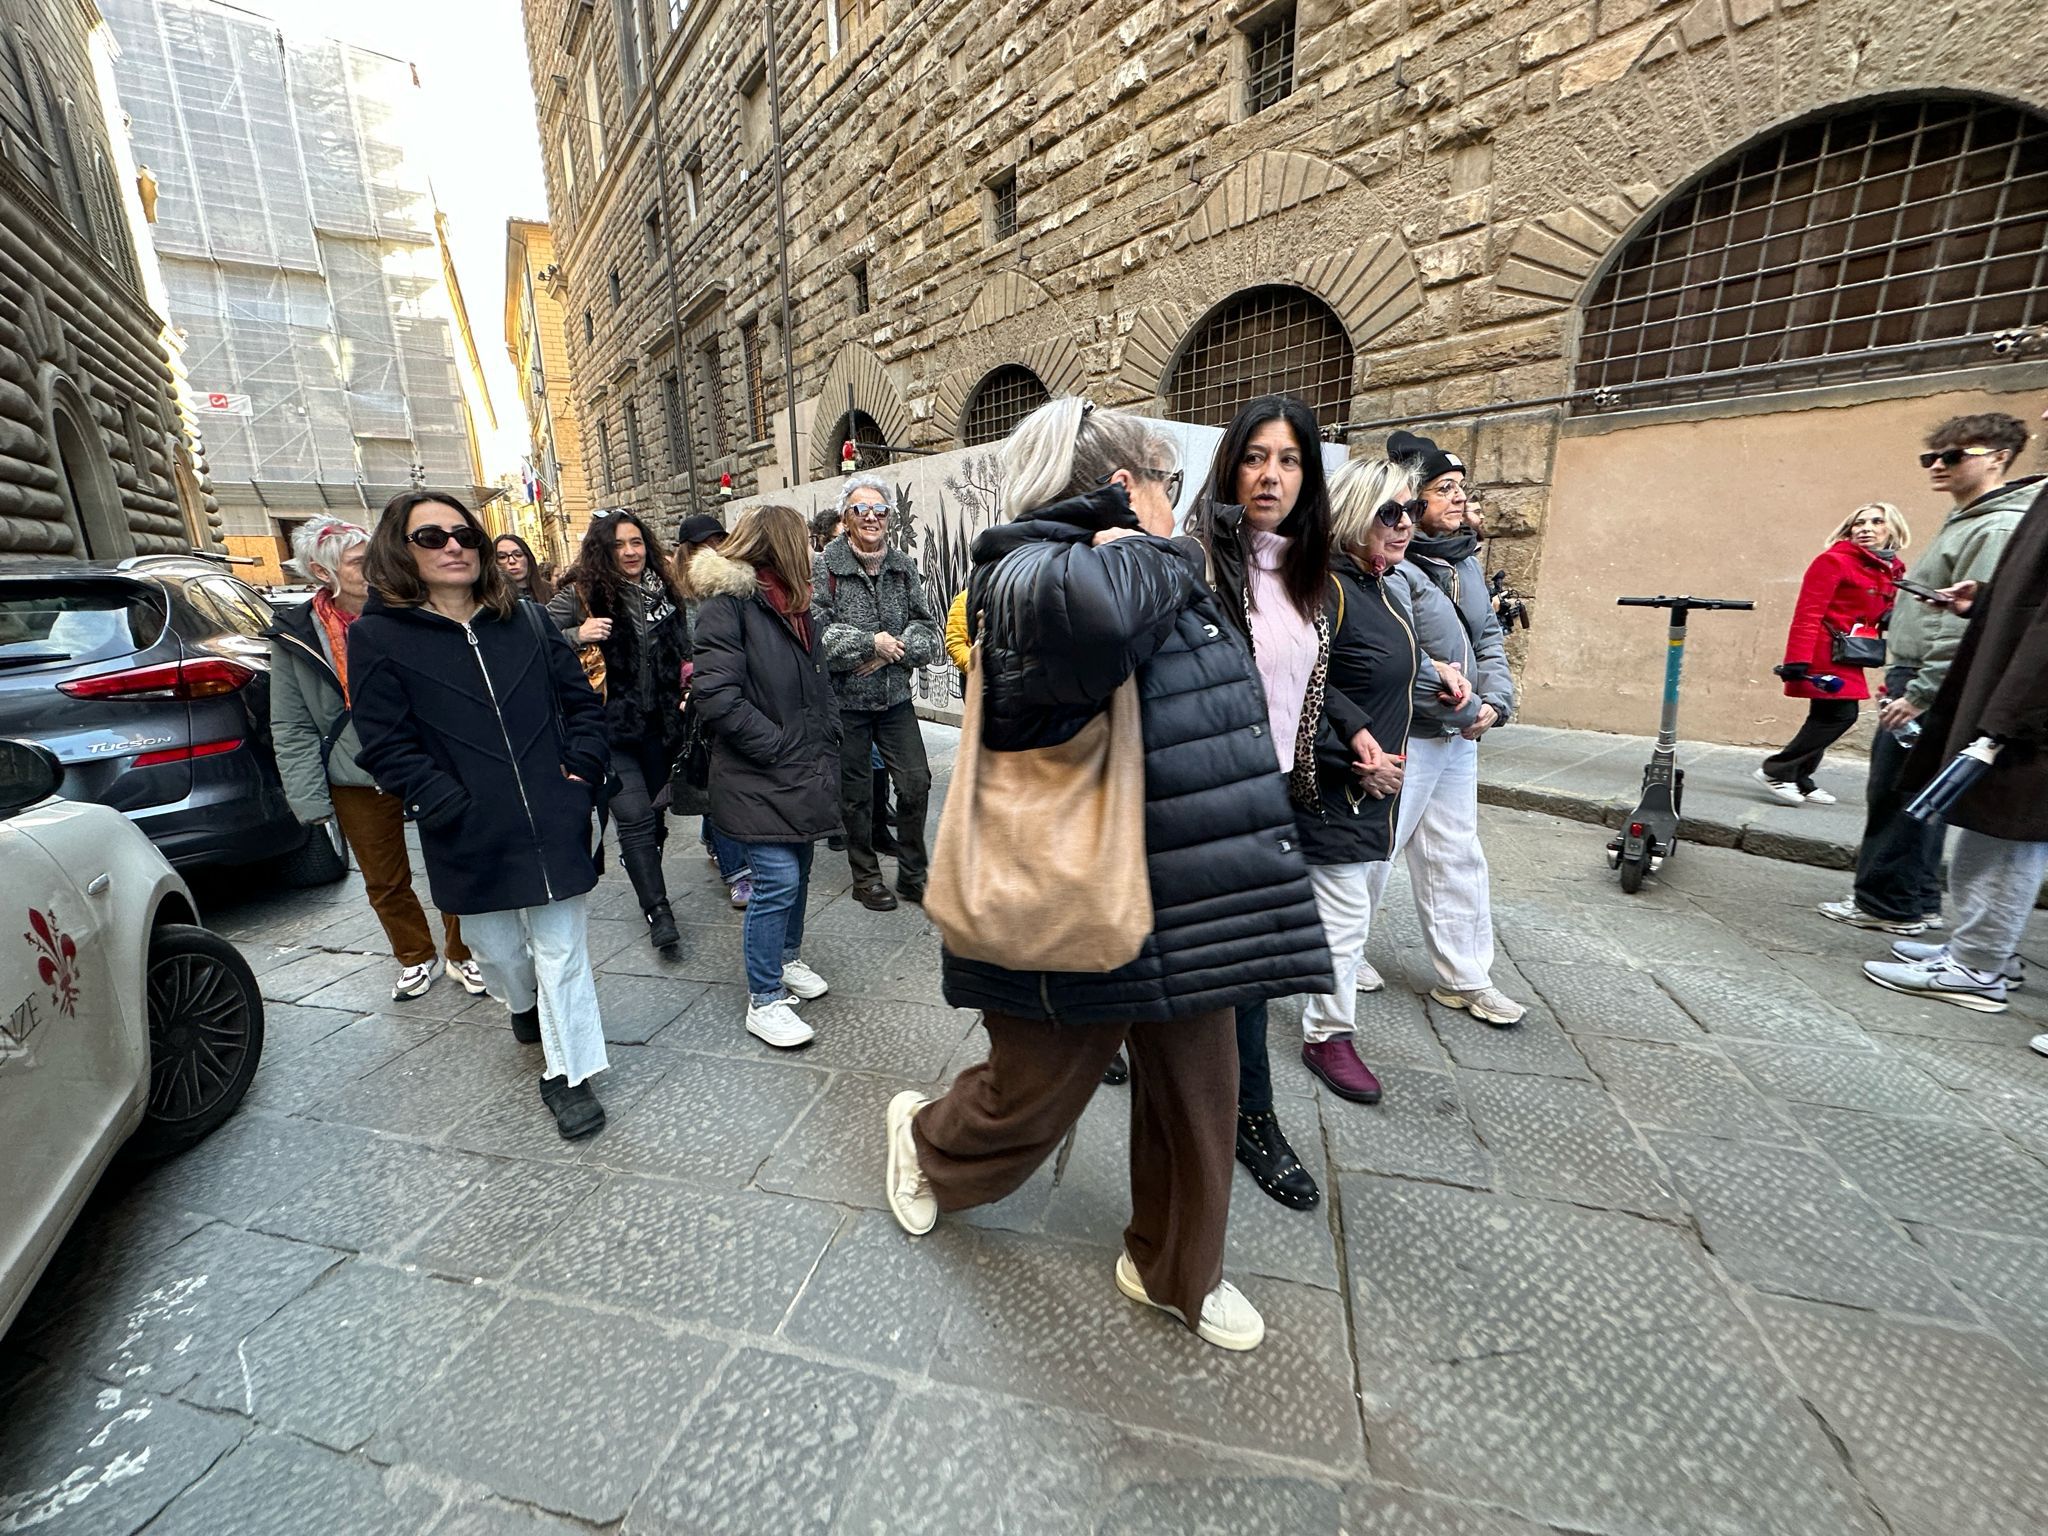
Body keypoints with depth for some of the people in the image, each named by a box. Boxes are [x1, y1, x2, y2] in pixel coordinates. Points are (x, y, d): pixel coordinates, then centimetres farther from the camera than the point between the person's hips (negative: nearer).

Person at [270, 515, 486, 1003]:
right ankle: (417, 957, 35)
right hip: (359, 783, 2)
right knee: (385, 881, 14)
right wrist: (311, 802, -4)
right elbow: (292, 732, 2)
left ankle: (464, 955, 26)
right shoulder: (295, 638, -1)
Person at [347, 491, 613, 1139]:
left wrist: (582, 770, -4)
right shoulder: (378, 636, -2)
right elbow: (387, 746, -6)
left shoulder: (526, 620, 6)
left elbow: (583, 702, 8)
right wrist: (449, 808, -14)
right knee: (496, 946, 20)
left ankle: (567, 1074, 20)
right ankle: (525, 1005, 53)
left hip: (555, 823, 1)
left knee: (562, 952, 5)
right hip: (472, 838, 0)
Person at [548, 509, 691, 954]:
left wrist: (685, 692, 10)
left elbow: (682, 652, 20)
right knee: (636, 818, -9)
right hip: (609, 728, -5)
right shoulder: (581, 594, -7)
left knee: (656, 813, 14)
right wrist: (576, 636, -25)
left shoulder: (664, 592, 7)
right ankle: (657, 909, 2)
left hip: (659, 724, 5)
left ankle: (647, 888, 34)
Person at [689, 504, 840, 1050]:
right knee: (778, 882, -7)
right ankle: (763, 1002, 9)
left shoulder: (796, 606, 14)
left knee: (797, 873, 18)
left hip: (804, 774, 8)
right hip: (759, 780, -8)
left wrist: (824, 748, 9)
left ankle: (787, 959, 39)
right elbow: (716, 696, -22)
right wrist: (779, 745, -17)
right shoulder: (727, 605, -14)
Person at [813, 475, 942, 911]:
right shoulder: (823, 568, -8)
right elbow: (816, 632, -17)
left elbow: (927, 629, 4)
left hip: (896, 699, 4)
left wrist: (895, 650, -14)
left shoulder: (903, 567, 5)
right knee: (856, 794, 9)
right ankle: (866, 878, 28)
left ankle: (913, 875, 21)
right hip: (846, 702, -3)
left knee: (916, 783, 2)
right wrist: (872, 642, -17)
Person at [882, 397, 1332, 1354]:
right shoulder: (1036, 575, -17)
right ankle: (926, 1140, 50)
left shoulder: (1151, 583, 12)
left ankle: (1174, 1270, 47)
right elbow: (1086, 606, -43)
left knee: (1194, 1094, 20)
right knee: (1034, 1093, 15)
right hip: (1076, 915, -8)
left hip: (1180, 911, 9)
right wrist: (1147, 552, -25)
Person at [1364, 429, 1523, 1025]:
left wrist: (1495, 702, -1)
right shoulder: (1391, 568, -17)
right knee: (1372, 853, 3)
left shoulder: (1466, 563, 13)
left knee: (1458, 858, 14)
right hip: (1403, 740, -9)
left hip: (1459, 738, 9)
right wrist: (1460, 704, -16)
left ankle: (1465, 978, 27)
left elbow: (1490, 639, 15)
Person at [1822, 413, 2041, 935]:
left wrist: (1920, 693, -20)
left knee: (1896, 796, -5)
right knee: (1914, 798, 14)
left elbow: (1971, 624, -20)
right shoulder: (1963, 521, 18)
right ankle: (1919, 901, 22)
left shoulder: (1998, 528, -13)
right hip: (1915, 678, 10)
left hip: (1931, 687, -10)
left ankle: (1888, 905, 4)